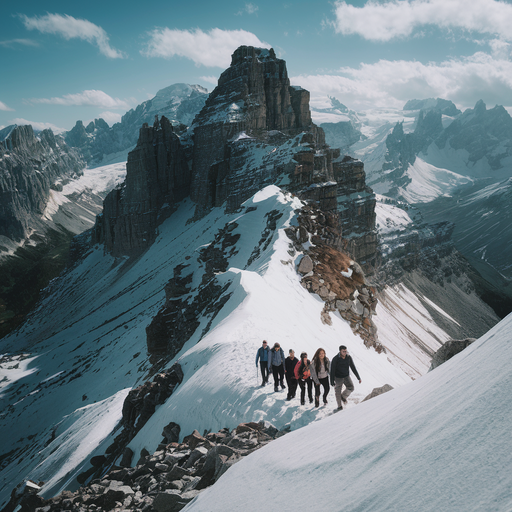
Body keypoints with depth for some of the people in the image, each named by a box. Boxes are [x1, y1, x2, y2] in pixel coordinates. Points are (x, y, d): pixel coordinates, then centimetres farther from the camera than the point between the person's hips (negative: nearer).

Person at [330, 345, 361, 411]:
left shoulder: (348, 357, -11)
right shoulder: (335, 359, -22)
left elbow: (353, 368, -1)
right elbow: (332, 370, -17)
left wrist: (358, 377, -1)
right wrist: (332, 381, -17)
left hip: (346, 376, 3)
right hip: (338, 378, -3)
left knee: (351, 388, -13)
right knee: (338, 392, 4)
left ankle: (343, 396, 15)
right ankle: (340, 406, 23)